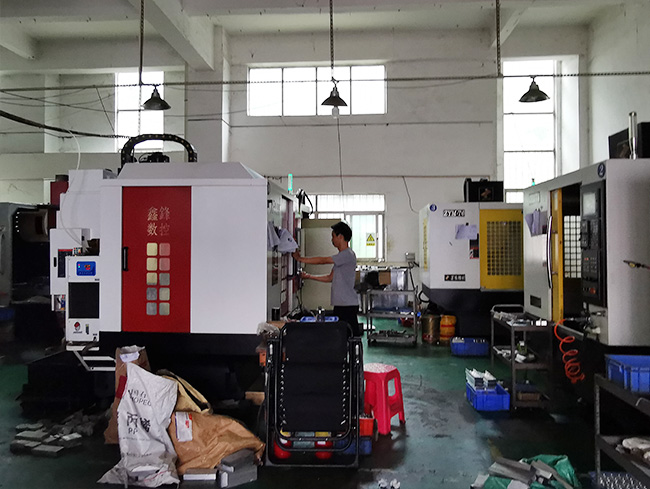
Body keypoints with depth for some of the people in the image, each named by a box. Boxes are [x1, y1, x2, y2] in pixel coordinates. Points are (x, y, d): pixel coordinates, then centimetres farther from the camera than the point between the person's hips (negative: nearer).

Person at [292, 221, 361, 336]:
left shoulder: (348, 255, -14)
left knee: (352, 334, -7)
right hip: (340, 304, 10)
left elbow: (322, 260, -16)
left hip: (348, 305, -10)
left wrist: (300, 259, -8)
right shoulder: (341, 256, 18)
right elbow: (330, 277, 20)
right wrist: (310, 276, 14)